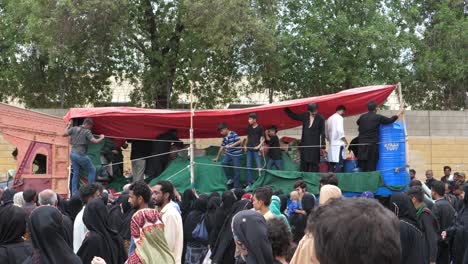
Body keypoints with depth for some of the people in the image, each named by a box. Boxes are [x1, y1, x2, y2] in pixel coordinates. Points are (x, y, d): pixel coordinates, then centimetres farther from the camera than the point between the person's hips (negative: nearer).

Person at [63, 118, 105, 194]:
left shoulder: (74, 129, 6)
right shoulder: (87, 132, -9)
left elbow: (64, 134, 13)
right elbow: (95, 141, -15)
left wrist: (69, 126, 25)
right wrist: (101, 138, 4)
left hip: (72, 154, 7)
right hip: (81, 155, -7)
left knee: (76, 173, 12)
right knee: (92, 170, 7)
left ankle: (74, 193, 10)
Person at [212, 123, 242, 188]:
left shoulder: (233, 134, -11)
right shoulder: (225, 138, 11)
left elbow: (239, 141, -21)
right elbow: (222, 147, 17)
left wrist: (231, 146, -24)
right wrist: (217, 157, 20)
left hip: (236, 154, -7)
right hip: (229, 153, 7)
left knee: (236, 170, -3)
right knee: (223, 163, -13)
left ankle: (237, 186, 5)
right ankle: (230, 178, 6)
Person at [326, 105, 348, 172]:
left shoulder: (329, 119, 16)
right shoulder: (339, 118, -7)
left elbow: (326, 133, 17)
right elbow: (340, 131, -17)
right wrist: (345, 141, -9)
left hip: (331, 145, 8)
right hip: (339, 144, -8)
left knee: (331, 164, 7)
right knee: (339, 164, -10)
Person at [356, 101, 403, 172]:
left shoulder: (362, 117, 7)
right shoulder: (378, 117, -5)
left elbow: (358, 123, 27)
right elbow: (390, 120, 3)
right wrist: (399, 113, 17)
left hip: (362, 145, 4)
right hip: (372, 145, -4)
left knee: (362, 167, 8)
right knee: (371, 168, -2)